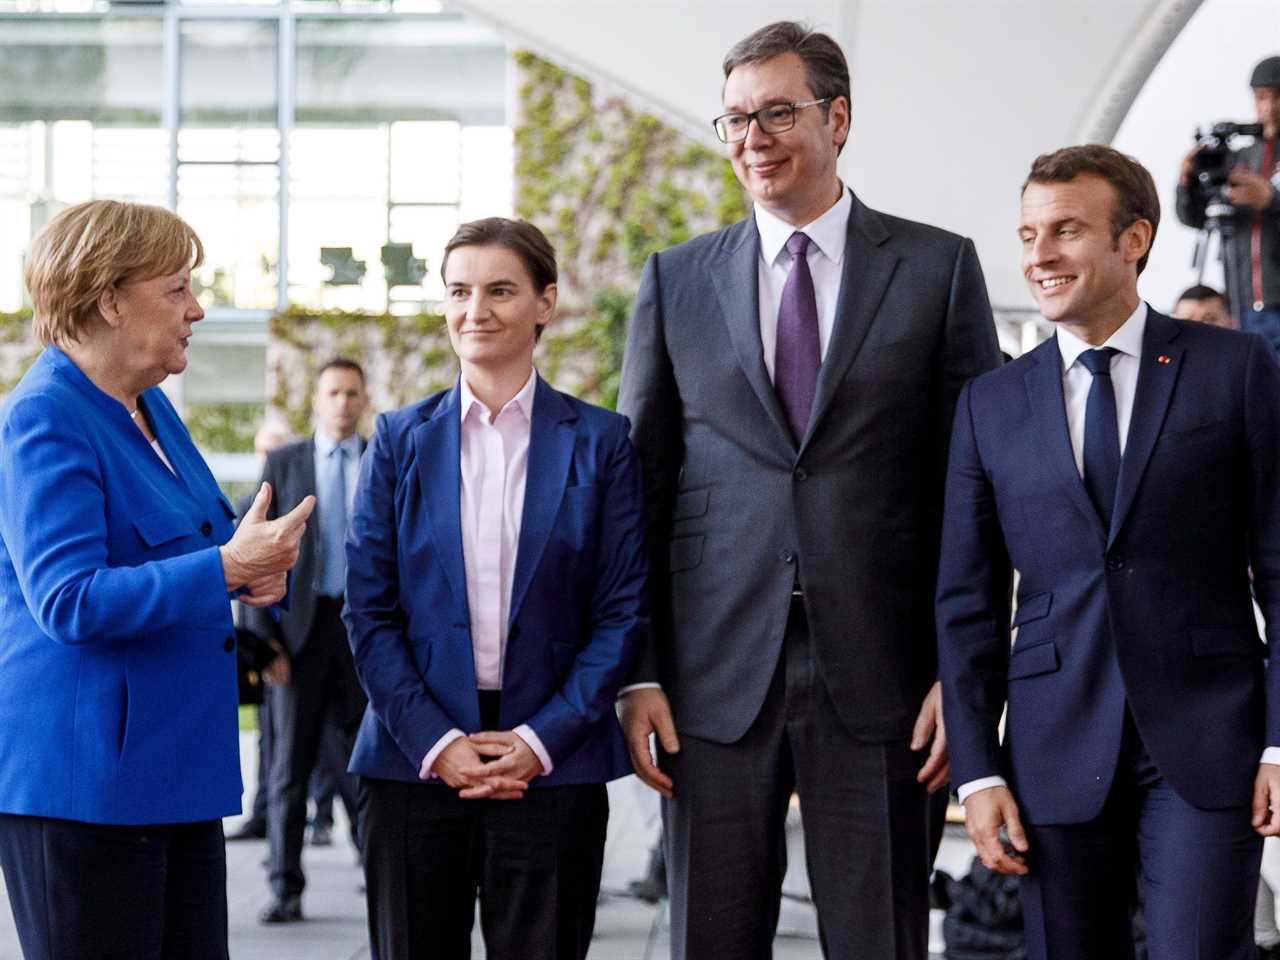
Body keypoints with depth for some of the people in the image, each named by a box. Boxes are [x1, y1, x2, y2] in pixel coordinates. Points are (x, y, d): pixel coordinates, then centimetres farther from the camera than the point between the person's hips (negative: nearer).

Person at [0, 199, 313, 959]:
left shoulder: (151, 407, 15)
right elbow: (67, 602, -22)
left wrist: (252, 567, 5)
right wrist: (225, 568, -26)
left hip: (175, 767, 9)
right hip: (82, 776, -9)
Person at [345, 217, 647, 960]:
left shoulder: (600, 442, 4)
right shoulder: (401, 440, 7)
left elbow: (624, 611, 1)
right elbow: (369, 611, 4)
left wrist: (542, 739, -9)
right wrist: (434, 740, -8)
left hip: (552, 767, -1)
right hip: (417, 761, 1)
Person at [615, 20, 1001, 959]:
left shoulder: (938, 268, 4)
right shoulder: (675, 280, 10)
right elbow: (637, 487, 10)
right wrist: (637, 673, 2)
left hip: (879, 675, -1)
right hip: (716, 679, 2)